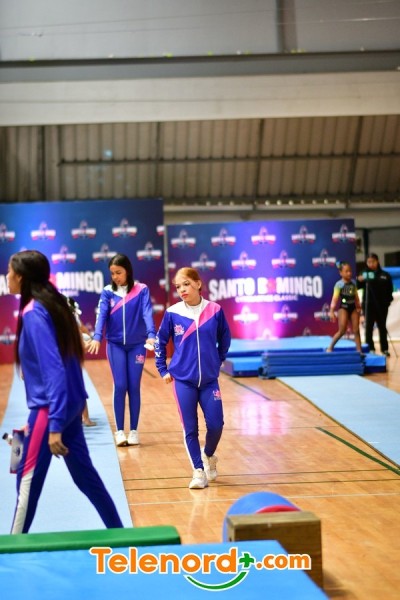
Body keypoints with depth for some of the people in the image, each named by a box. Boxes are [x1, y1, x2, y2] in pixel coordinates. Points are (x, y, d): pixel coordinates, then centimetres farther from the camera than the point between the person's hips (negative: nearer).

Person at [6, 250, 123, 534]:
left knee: (29, 478, 0)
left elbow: (52, 370, -23)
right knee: (85, 473, 15)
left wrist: (54, 425, -26)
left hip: (51, 408, -9)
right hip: (70, 404, 9)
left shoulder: (34, 313, -16)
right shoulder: (52, 305, 10)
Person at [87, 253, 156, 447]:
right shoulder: (107, 292, -1)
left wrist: (151, 335, -31)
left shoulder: (142, 290, -4)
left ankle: (134, 430, 12)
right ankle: (119, 430, 6)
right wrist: (97, 337, -27)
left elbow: (147, 313, -15)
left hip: (137, 345, -1)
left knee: (134, 387, 4)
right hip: (115, 345, 1)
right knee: (120, 387, -2)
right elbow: (102, 315, -11)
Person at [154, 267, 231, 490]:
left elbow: (225, 339, 11)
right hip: (183, 380, 0)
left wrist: (217, 362, 11)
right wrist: (163, 369, 6)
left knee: (215, 424, -3)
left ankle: (209, 455, 28)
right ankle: (199, 471, 13)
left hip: (209, 380, 1)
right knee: (190, 429, 0)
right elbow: (160, 342, 7)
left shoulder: (215, 310, -5)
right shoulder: (173, 313, -5)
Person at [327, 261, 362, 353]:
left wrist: (358, 307, 9)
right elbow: (335, 298, -16)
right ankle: (330, 348, 5)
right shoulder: (339, 284, -10)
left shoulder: (353, 283, 8)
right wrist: (331, 311, -22)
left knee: (356, 330, 2)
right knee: (342, 330, -8)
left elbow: (356, 296, 14)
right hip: (343, 308, -5)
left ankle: (359, 351, 4)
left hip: (353, 308, 5)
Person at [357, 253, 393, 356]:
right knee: (369, 327, 0)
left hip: (382, 305, 1)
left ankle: (384, 348, 16)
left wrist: (388, 300, -6)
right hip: (368, 305, -1)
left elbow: (390, 289, 7)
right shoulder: (364, 274, 1)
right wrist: (359, 281, -28)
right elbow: (357, 287, -7)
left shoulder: (385, 275, 5)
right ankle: (370, 349, 3)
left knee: (382, 327, 9)